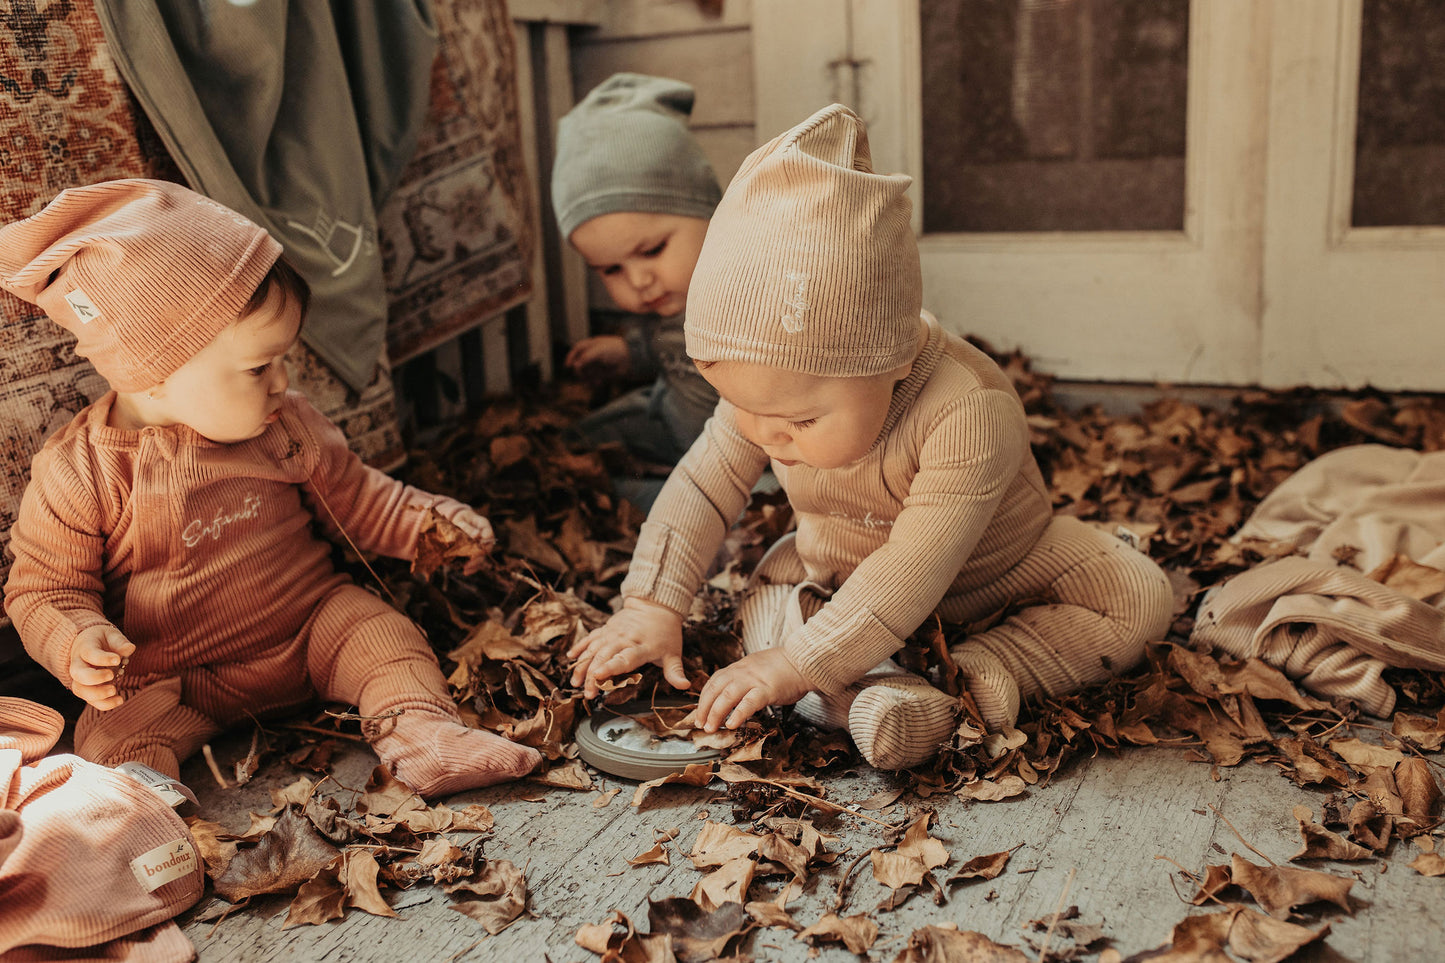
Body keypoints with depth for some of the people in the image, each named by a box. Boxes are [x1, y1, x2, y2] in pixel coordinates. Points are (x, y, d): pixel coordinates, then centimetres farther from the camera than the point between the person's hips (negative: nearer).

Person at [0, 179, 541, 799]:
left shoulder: (285, 426, -4)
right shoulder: (78, 474, -17)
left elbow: (348, 492, 12)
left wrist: (422, 520, -1)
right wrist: (77, 645, -29)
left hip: (308, 624, 2)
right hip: (168, 674, -2)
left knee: (385, 634, -17)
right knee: (114, 736, -23)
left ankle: (422, 734, -20)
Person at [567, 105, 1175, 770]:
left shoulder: (968, 414, -43)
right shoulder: (769, 389, -24)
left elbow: (913, 572, -43)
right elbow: (700, 487, -12)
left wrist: (797, 666, -42)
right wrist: (651, 606, -19)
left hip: (985, 571, -4)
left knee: (1138, 597, -19)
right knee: (766, 597, -17)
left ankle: (985, 669, -26)